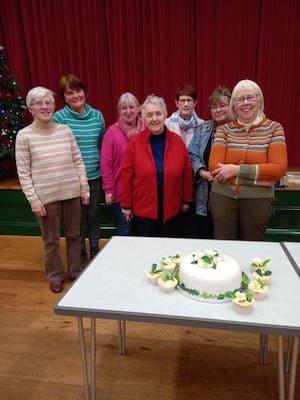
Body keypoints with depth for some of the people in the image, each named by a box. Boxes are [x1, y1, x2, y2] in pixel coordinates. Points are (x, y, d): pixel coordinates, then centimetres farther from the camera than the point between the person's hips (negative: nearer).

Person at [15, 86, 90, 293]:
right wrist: (34, 200, -10)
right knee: (51, 240, 11)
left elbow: (78, 161, 5)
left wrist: (84, 188, 3)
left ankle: (76, 271, 35)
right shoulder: (24, 136, -6)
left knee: (74, 235, 15)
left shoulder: (65, 130, 2)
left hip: (71, 192, 3)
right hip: (46, 197, -2)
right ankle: (56, 276, 33)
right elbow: (23, 172, -6)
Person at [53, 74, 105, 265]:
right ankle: (81, 255, 30)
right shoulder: (60, 117, -8)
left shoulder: (97, 115, 2)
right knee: (78, 217, 10)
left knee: (93, 213, 15)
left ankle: (95, 250, 36)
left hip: (95, 175, 3)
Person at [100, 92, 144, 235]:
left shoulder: (145, 130, 2)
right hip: (121, 191, -2)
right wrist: (108, 189, -8)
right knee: (124, 229, 8)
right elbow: (105, 163, -6)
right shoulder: (112, 131, -5)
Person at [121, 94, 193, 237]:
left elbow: (186, 173, 5)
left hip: (171, 211, 2)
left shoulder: (177, 141, -1)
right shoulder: (135, 142, -6)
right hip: (142, 212, -1)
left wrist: (186, 200, 8)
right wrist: (127, 205, -1)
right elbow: (127, 175, -3)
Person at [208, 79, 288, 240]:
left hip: (258, 200, 0)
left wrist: (237, 169, -15)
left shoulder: (274, 128, 1)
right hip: (223, 197, 1)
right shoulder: (224, 130, 2)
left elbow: (279, 168, -10)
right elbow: (214, 166, -9)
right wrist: (258, 177, -14)